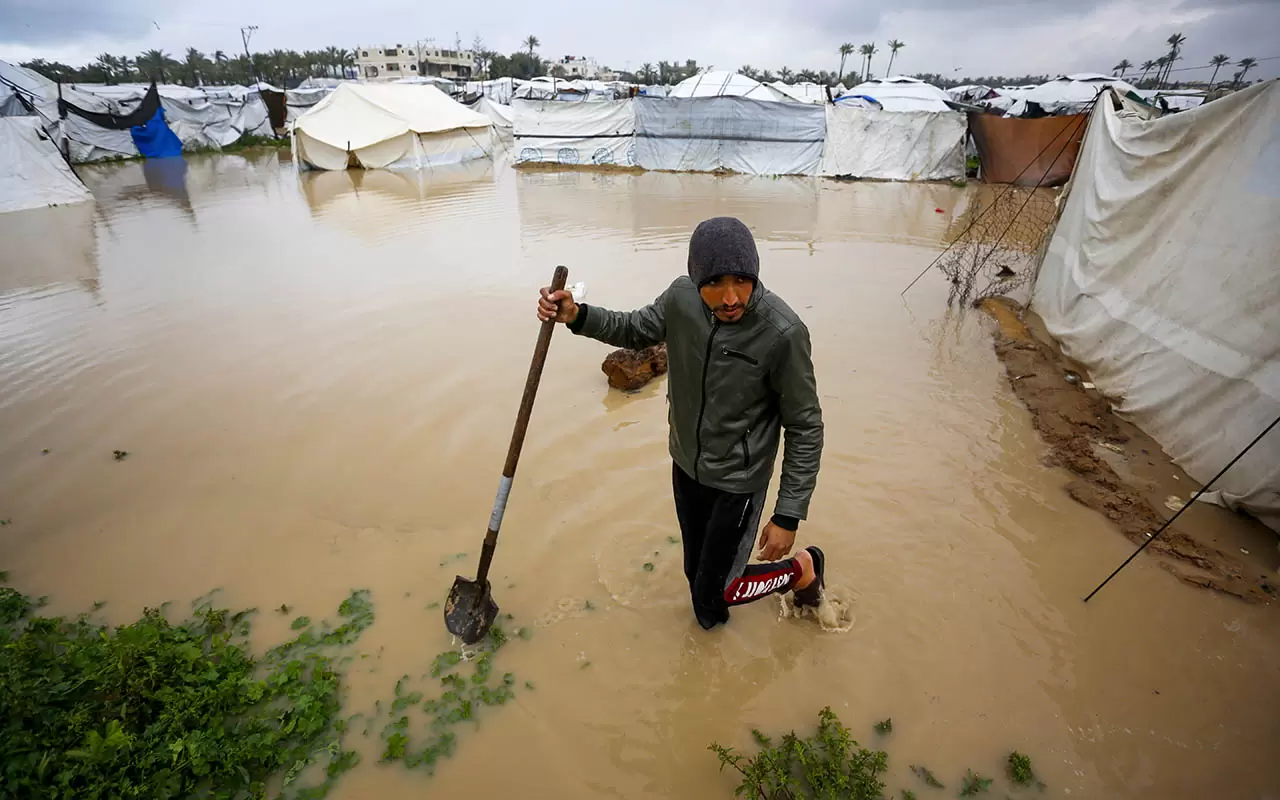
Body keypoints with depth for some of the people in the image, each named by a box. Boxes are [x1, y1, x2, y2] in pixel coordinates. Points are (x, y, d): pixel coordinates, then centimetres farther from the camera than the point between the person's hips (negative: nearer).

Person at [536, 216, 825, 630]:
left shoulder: (783, 332, -28)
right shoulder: (681, 297, -14)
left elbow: (805, 428, -18)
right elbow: (635, 330, 7)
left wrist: (788, 516, -16)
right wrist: (577, 316, -11)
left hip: (738, 481, -5)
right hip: (686, 466, 5)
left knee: (713, 591, 7)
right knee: (696, 573, 23)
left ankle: (802, 569, 33)